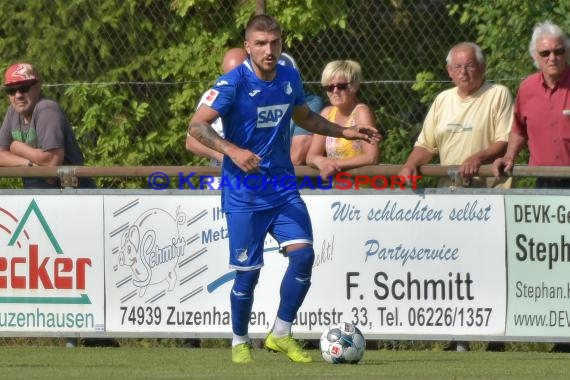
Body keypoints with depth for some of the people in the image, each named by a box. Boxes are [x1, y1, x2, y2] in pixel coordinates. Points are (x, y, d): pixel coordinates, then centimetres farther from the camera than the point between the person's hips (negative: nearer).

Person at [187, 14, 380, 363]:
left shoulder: (290, 79, 4)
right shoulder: (233, 83, -14)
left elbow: (305, 117, 24)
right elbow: (197, 126, -19)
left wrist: (346, 132, 16)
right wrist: (232, 150, -32)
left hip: (283, 188, 5)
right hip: (243, 194, -5)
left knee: (303, 253, -12)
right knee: (248, 271, -2)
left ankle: (281, 334, 3)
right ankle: (240, 342, 21)